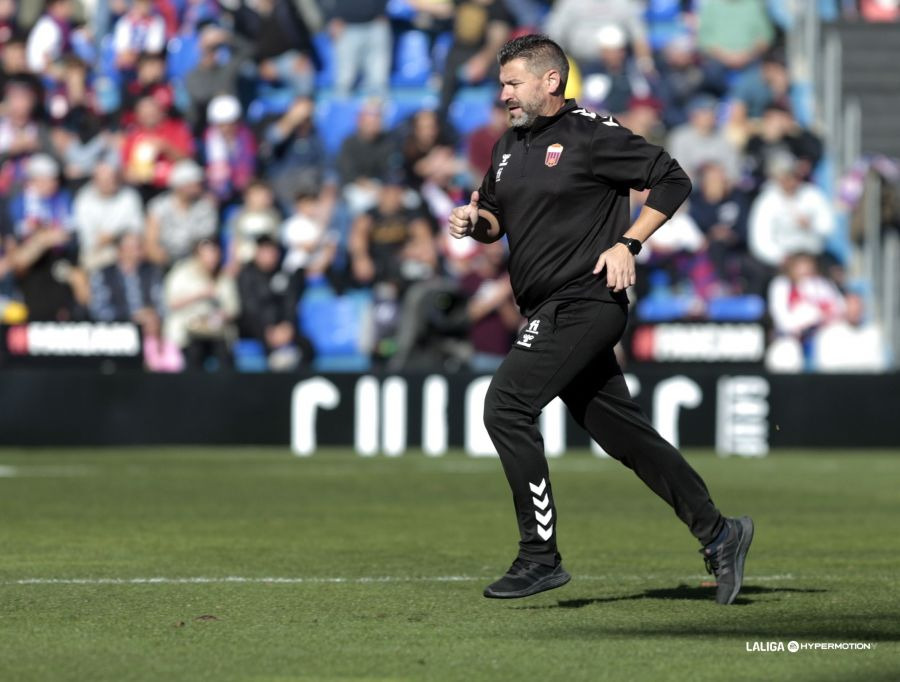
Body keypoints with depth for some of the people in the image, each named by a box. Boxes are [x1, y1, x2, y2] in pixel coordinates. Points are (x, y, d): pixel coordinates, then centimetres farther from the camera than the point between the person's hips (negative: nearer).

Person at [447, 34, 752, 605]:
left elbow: (673, 181, -7)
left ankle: (540, 555, -12)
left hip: (583, 304, -9)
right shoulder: (511, 146, 15)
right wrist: (476, 221, 2)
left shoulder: (592, 134, -9)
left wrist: (627, 244, -14)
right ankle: (717, 534, 16)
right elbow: (497, 219, 25)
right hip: (550, 312, 9)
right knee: (623, 432, 9)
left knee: (506, 406, -16)